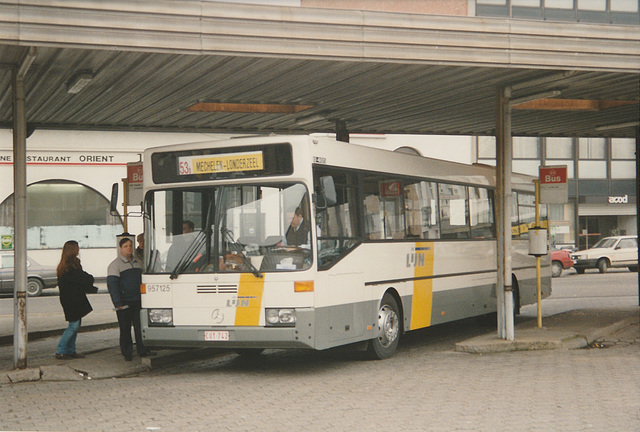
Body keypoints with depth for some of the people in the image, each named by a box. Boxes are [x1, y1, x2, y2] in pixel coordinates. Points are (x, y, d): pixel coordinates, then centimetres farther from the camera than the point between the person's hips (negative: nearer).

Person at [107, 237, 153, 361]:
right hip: (124, 302, -4)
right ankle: (127, 353, 11)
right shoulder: (115, 264, -4)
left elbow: (143, 281, 23)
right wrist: (117, 303, -17)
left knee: (140, 326, 4)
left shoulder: (138, 262, 14)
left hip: (137, 300, 4)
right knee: (125, 329, 2)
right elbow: (112, 285, -10)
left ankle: (142, 351, 12)